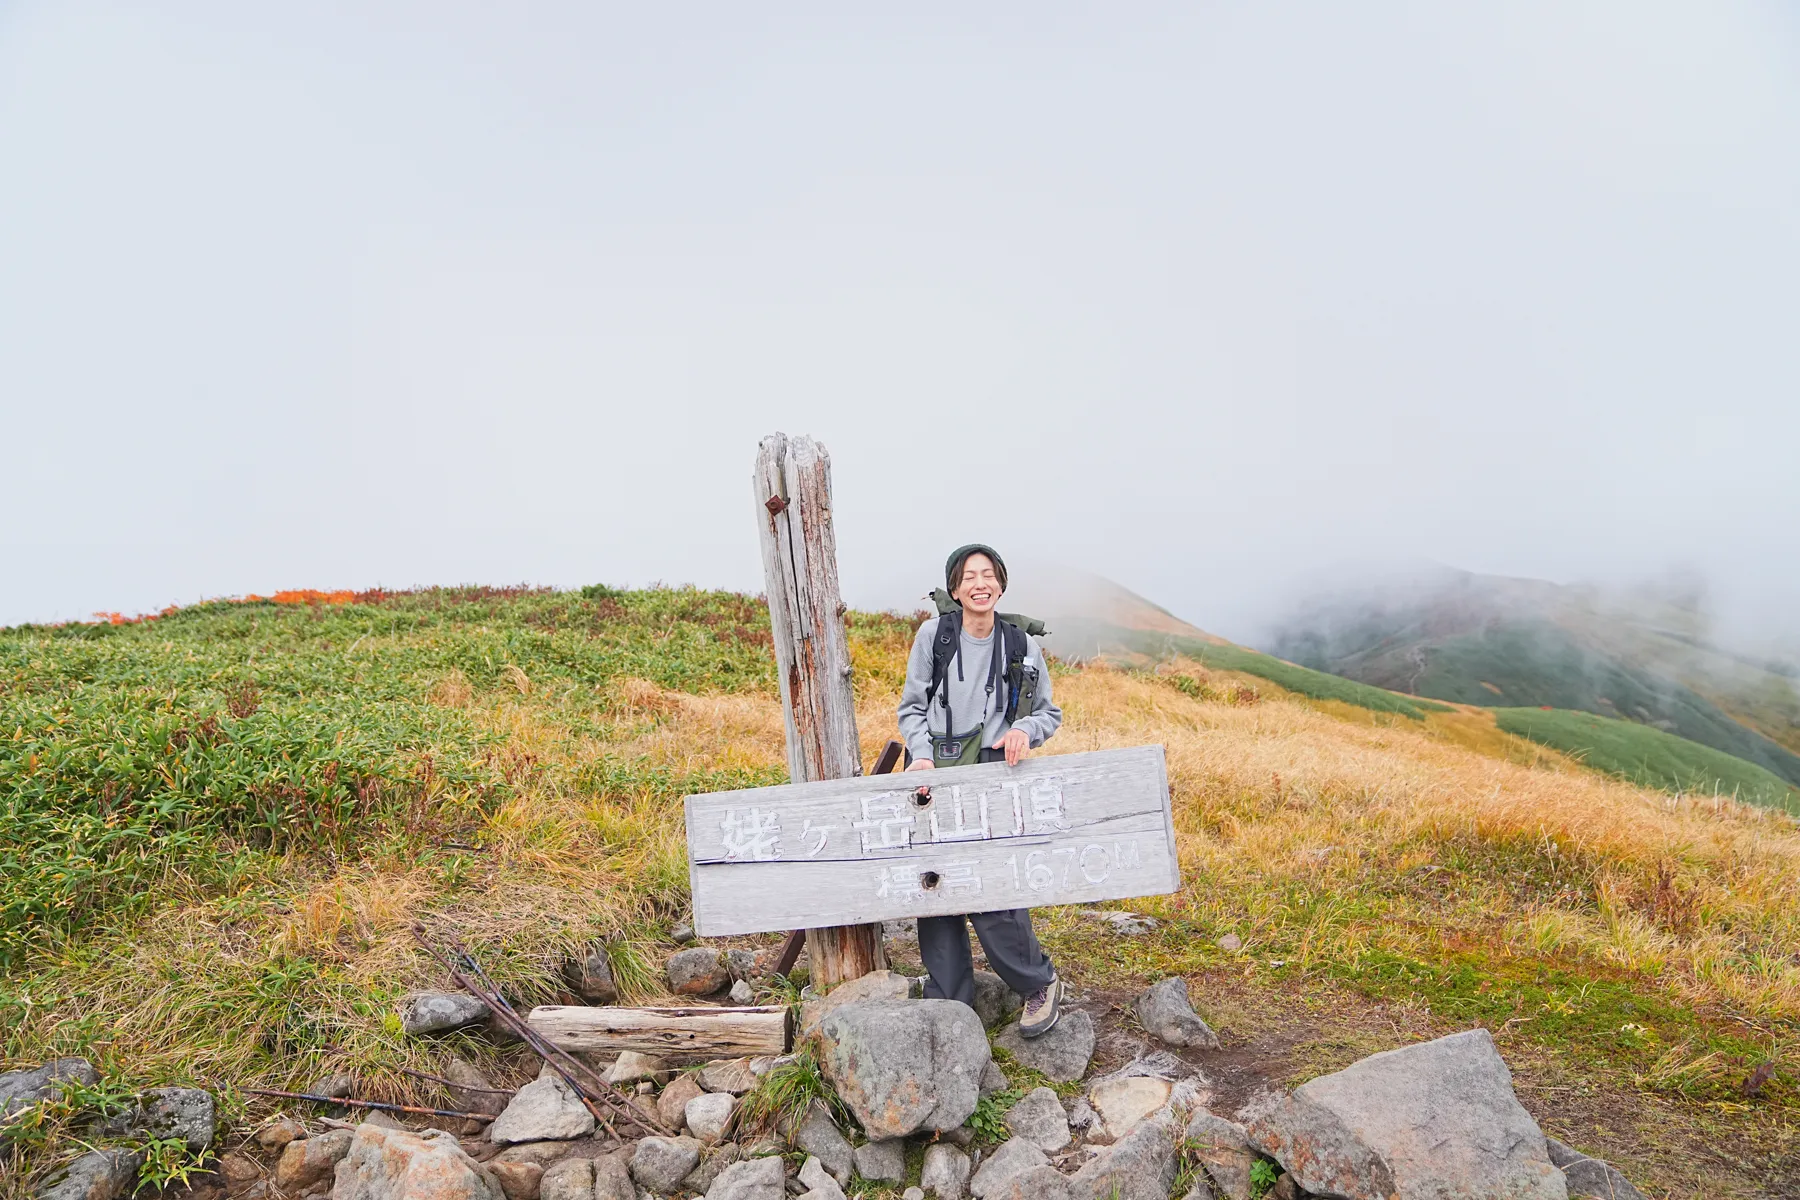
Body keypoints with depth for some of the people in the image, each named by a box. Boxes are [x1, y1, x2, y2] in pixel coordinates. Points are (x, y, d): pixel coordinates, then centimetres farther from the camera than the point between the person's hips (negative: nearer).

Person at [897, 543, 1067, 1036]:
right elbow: (912, 707, 7)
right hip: (937, 776, 2)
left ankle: (1040, 983, 17)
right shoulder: (933, 634, 2)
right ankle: (949, 1005, 16)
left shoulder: (1022, 645, 4)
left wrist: (1025, 730, -7)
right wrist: (922, 754, -9)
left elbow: (1050, 713, 14)